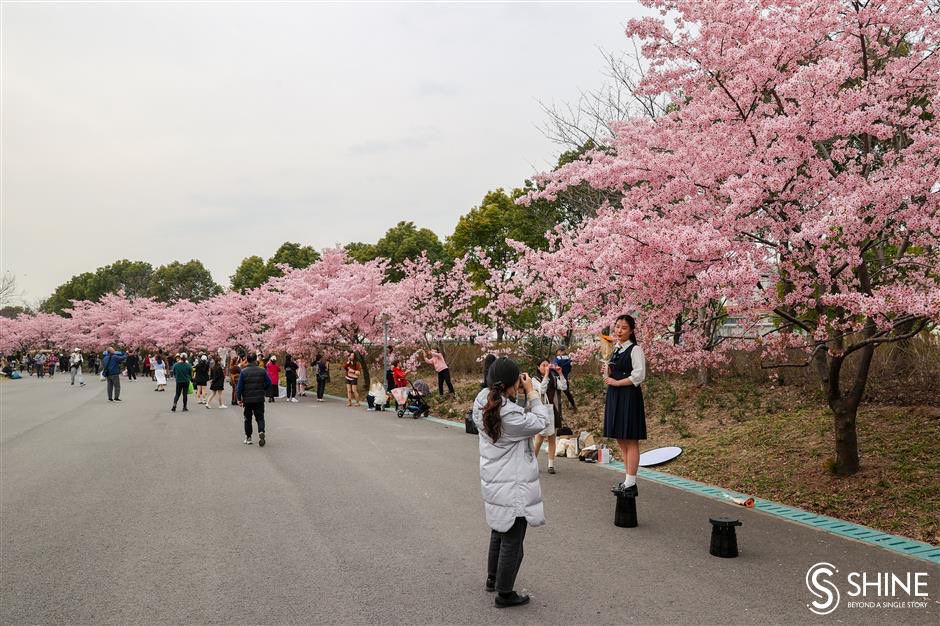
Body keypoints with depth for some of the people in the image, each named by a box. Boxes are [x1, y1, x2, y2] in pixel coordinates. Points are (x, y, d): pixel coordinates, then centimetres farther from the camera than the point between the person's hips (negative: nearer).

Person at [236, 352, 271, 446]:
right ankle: (261, 432, -19)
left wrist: (239, 399, 2)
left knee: (248, 419, 14)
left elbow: (239, 386, -6)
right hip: (259, 399, 0)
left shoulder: (243, 371, -8)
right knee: (260, 418, 7)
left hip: (247, 399, 0)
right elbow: (269, 383, -1)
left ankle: (248, 437, 18)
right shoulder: (262, 371, -4)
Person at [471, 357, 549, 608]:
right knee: (512, 540, 7)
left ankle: (492, 579, 43)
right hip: (513, 487, -9)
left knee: (499, 531, 27)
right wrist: (531, 392, -9)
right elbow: (541, 422, -15)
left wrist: (526, 398, -3)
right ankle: (504, 594, 20)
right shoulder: (510, 415, -29)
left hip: (492, 482, 9)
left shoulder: (482, 402, -4)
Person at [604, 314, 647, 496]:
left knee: (630, 440, -5)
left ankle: (630, 484, -2)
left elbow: (639, 376, -15)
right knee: (621, 440, 11)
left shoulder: (635, 350, -7)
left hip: (629, 397, -8)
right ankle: (628, 479, 19)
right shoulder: (615, 350, 16)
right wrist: (607, 372, 3)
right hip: (614, 397, 8)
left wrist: (617, 382, -13)